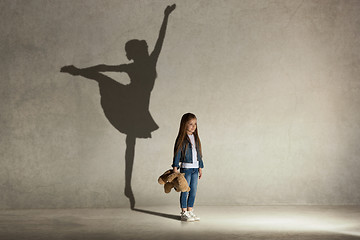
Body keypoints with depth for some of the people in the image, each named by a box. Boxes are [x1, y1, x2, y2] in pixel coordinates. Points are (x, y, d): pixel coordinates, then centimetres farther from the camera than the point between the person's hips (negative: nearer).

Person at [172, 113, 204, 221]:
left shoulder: (196, 138, 11)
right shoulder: (182, 139, -9)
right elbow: (177, 153, -11)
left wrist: (200, 168, 16)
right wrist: (175, 168, -15)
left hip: (195, 168, 6)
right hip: (185, 168, -6)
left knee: (193, 191, 9)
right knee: (185, 191, 0)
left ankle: (190, 211, 18)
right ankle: (184, 213, 7)